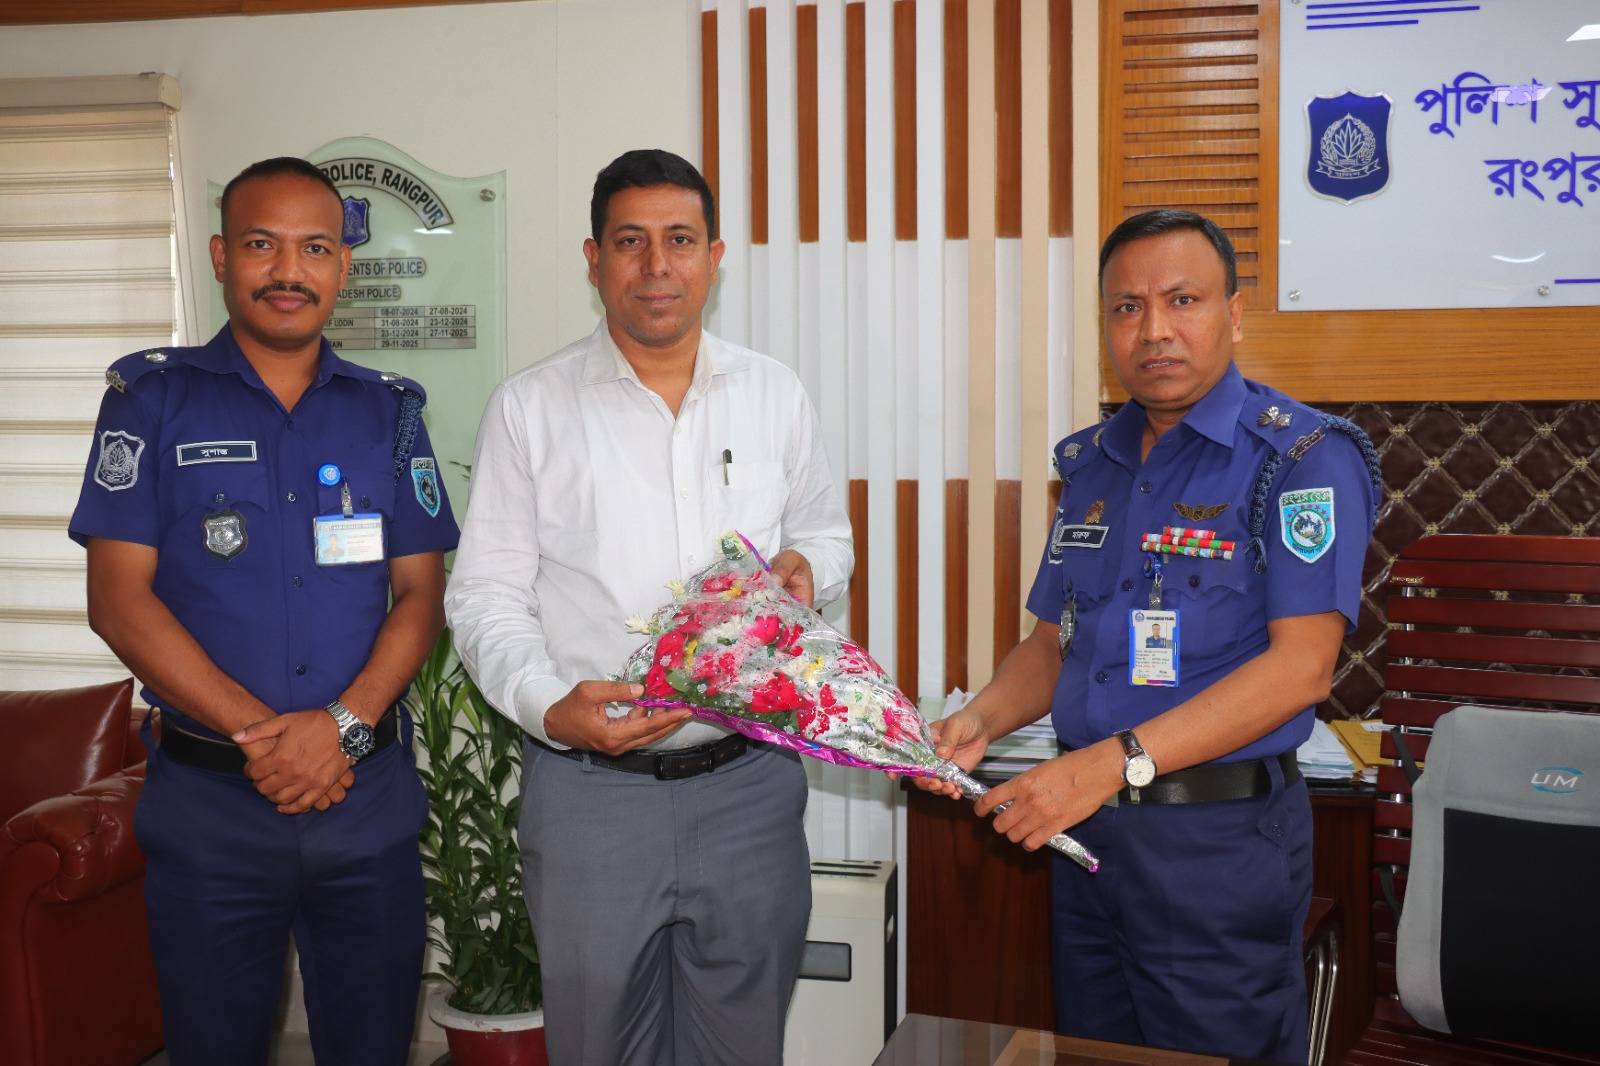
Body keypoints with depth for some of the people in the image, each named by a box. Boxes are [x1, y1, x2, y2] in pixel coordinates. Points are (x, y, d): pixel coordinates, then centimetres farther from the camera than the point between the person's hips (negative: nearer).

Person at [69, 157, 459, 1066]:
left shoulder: (388, 409, 6)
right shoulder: (154, 396, 0)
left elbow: (421, 592, 3)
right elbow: (119, 599, -6)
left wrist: (343, 724, -14)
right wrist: (258, 732, -15)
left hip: (369, 793, 2)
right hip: (207, 796, -1)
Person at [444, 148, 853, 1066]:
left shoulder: (776, 394, 6)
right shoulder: (530, 408, -1)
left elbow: (827, 534, 19)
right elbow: (486, 594, -2)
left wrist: (804, 566, -5)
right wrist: (548, 706, -19)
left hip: (749, 785, 2)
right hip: (588, 790, -1)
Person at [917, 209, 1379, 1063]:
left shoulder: (1302, 458, -11)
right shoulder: (1091, 463, 10)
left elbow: (1301, 666, -20)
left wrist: (1113, 764, -26)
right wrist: (981, 720, -4)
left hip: (1218, 834, -6)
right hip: (1084, 829, 6)